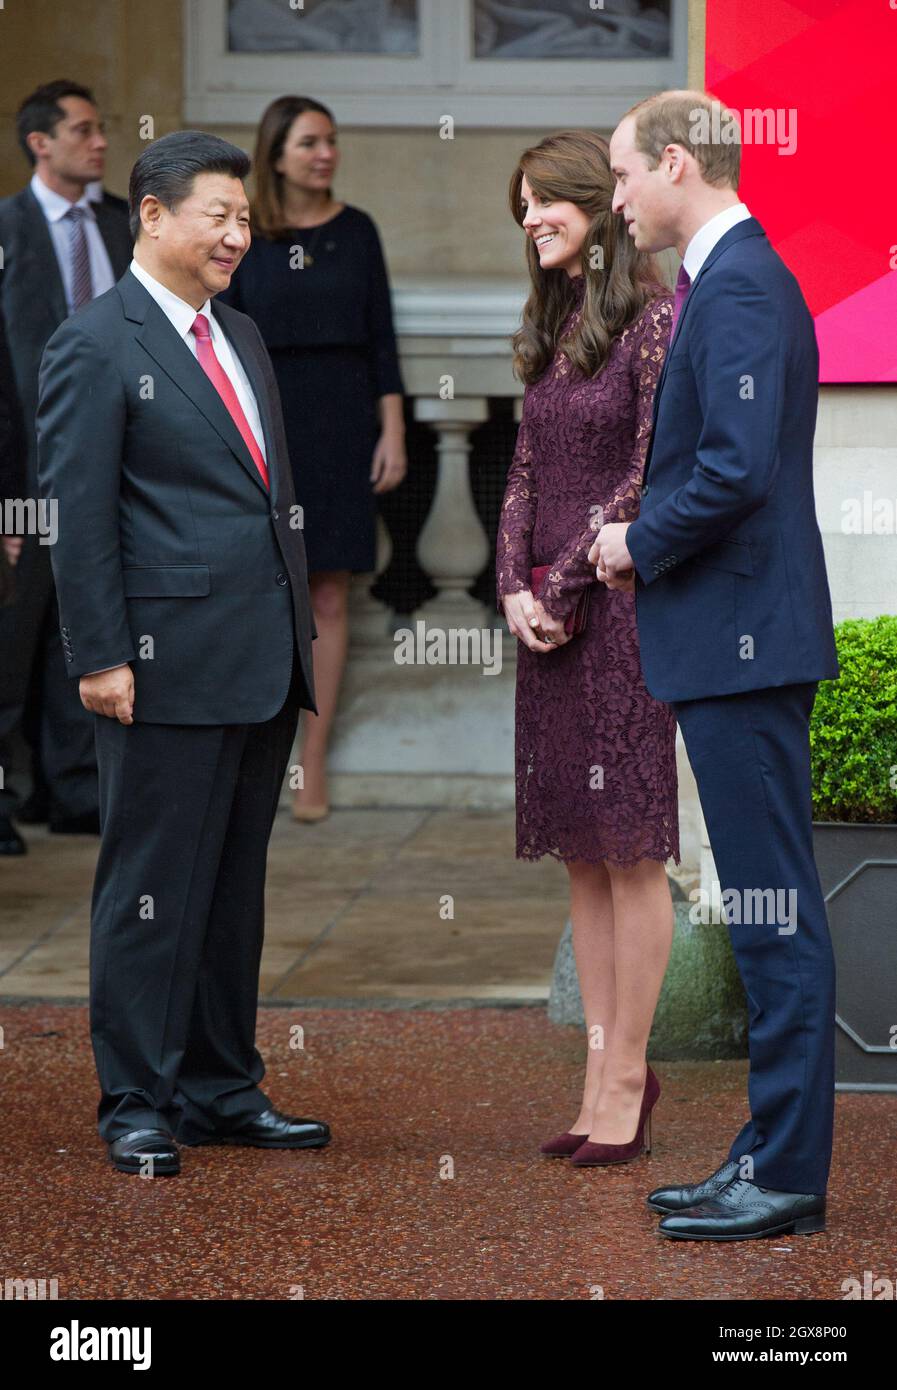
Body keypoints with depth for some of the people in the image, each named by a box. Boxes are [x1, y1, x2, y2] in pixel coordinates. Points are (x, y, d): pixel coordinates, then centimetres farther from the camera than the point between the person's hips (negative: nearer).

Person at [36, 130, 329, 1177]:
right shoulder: (95, 347, -8)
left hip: (261, 669, 8)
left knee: (234, 889, 13)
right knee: (152, 892, -1)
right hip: (168, 668, -8)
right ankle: (137, 1105, 6)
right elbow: (80, 518, -11)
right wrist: (100, 658, -15)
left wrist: (298, 634, 18)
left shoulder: (240, 338, 17)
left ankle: (221, 1090, 21)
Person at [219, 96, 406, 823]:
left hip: (343, 421, 1)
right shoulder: (243, 237, 2)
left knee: (330, 599, 2)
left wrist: (392, 430, 1)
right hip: (268, 415, -1)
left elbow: (381, 335, 7)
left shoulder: (356, 231, 6)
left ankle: (314, 762, 7)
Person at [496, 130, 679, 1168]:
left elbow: (651, 479, -13)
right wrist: (514, 589, 2)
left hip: (618, 604, -8)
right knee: (580, 853, 8)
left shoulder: (656, 323, -9)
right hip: (548, 610, 8)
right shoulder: (553, 332, 14)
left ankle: (626, 1077, 1)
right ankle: (604, 1070, 13)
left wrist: (563, 583, -11)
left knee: (629, 848, -4)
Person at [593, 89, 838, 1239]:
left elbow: (736, 469, -25)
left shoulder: (739, 287, -16)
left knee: (775, 911, -7)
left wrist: (641, 545, -10)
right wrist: (646, 544, 10)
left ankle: (789, 1180, -4)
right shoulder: (732, 279, 17)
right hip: (732, 638, 11)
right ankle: (772, 1154, 19)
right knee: (766, 913, 13)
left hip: (743, 641, -11)